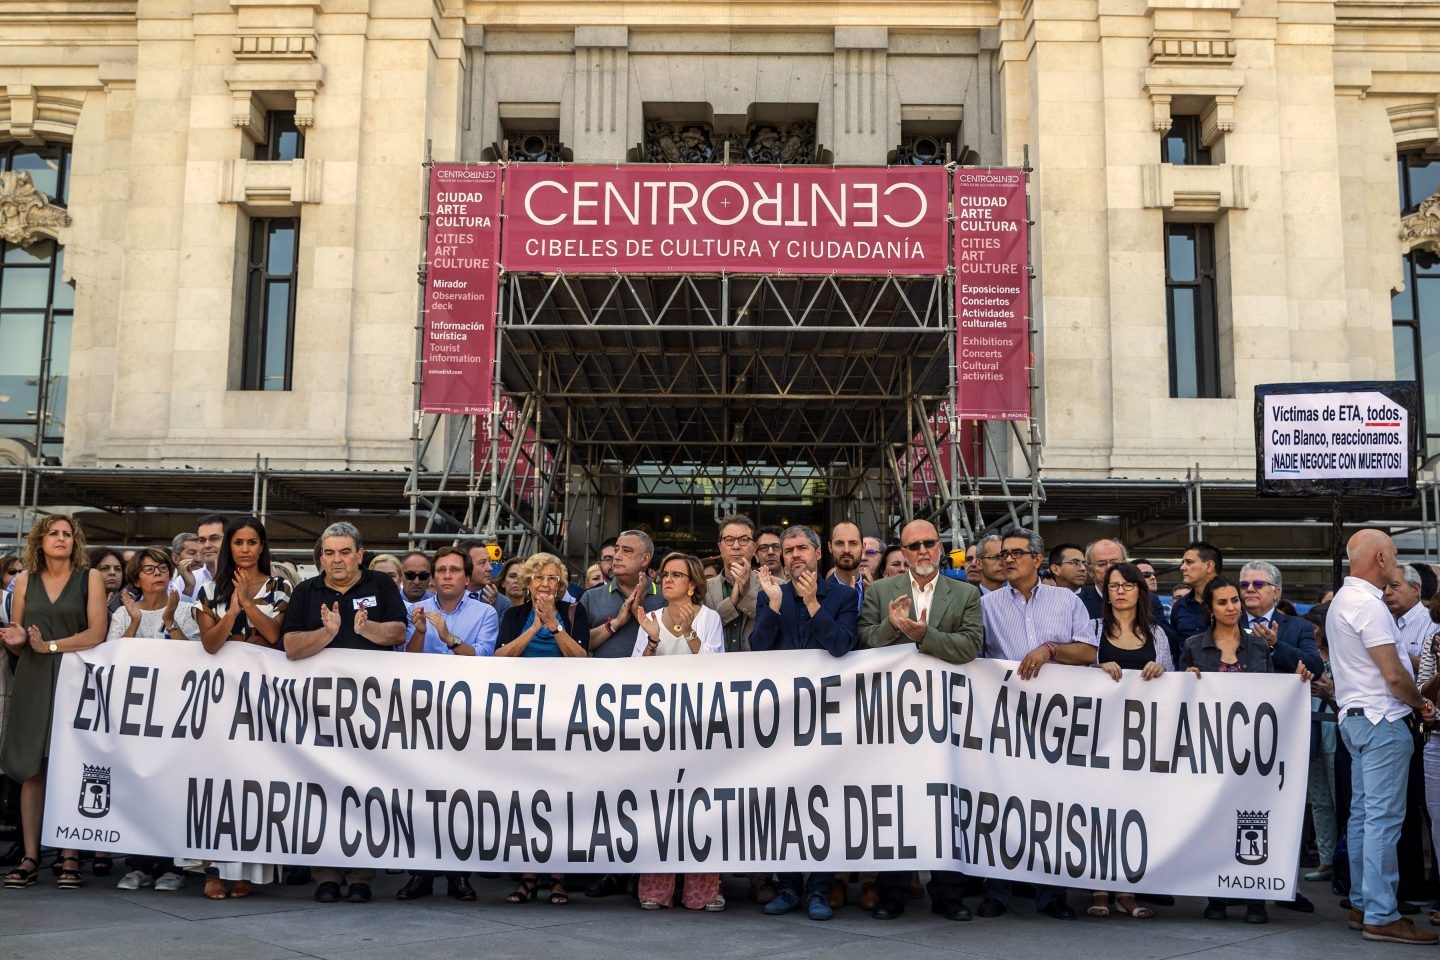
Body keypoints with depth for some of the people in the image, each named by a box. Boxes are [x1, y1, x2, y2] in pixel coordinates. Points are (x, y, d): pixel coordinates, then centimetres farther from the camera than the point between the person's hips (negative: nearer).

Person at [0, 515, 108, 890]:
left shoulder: (90, 578, 2)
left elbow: (96, 634, -7)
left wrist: (50, 645, -13)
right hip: (32, 680, 2)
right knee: (31, 767, -1)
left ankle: (70, 857, -1)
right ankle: (30, 857, 3)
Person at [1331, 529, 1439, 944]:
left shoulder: (1342, 600, 15)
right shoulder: (1367, 604, -17)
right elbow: (1394, 675, -19)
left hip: (1356, 718, 10)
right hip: (1382, 721, -10)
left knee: (1363, 813, 11)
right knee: (1384, 817, -8)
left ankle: (1362, 905, 16)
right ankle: (1381, 916, -6)